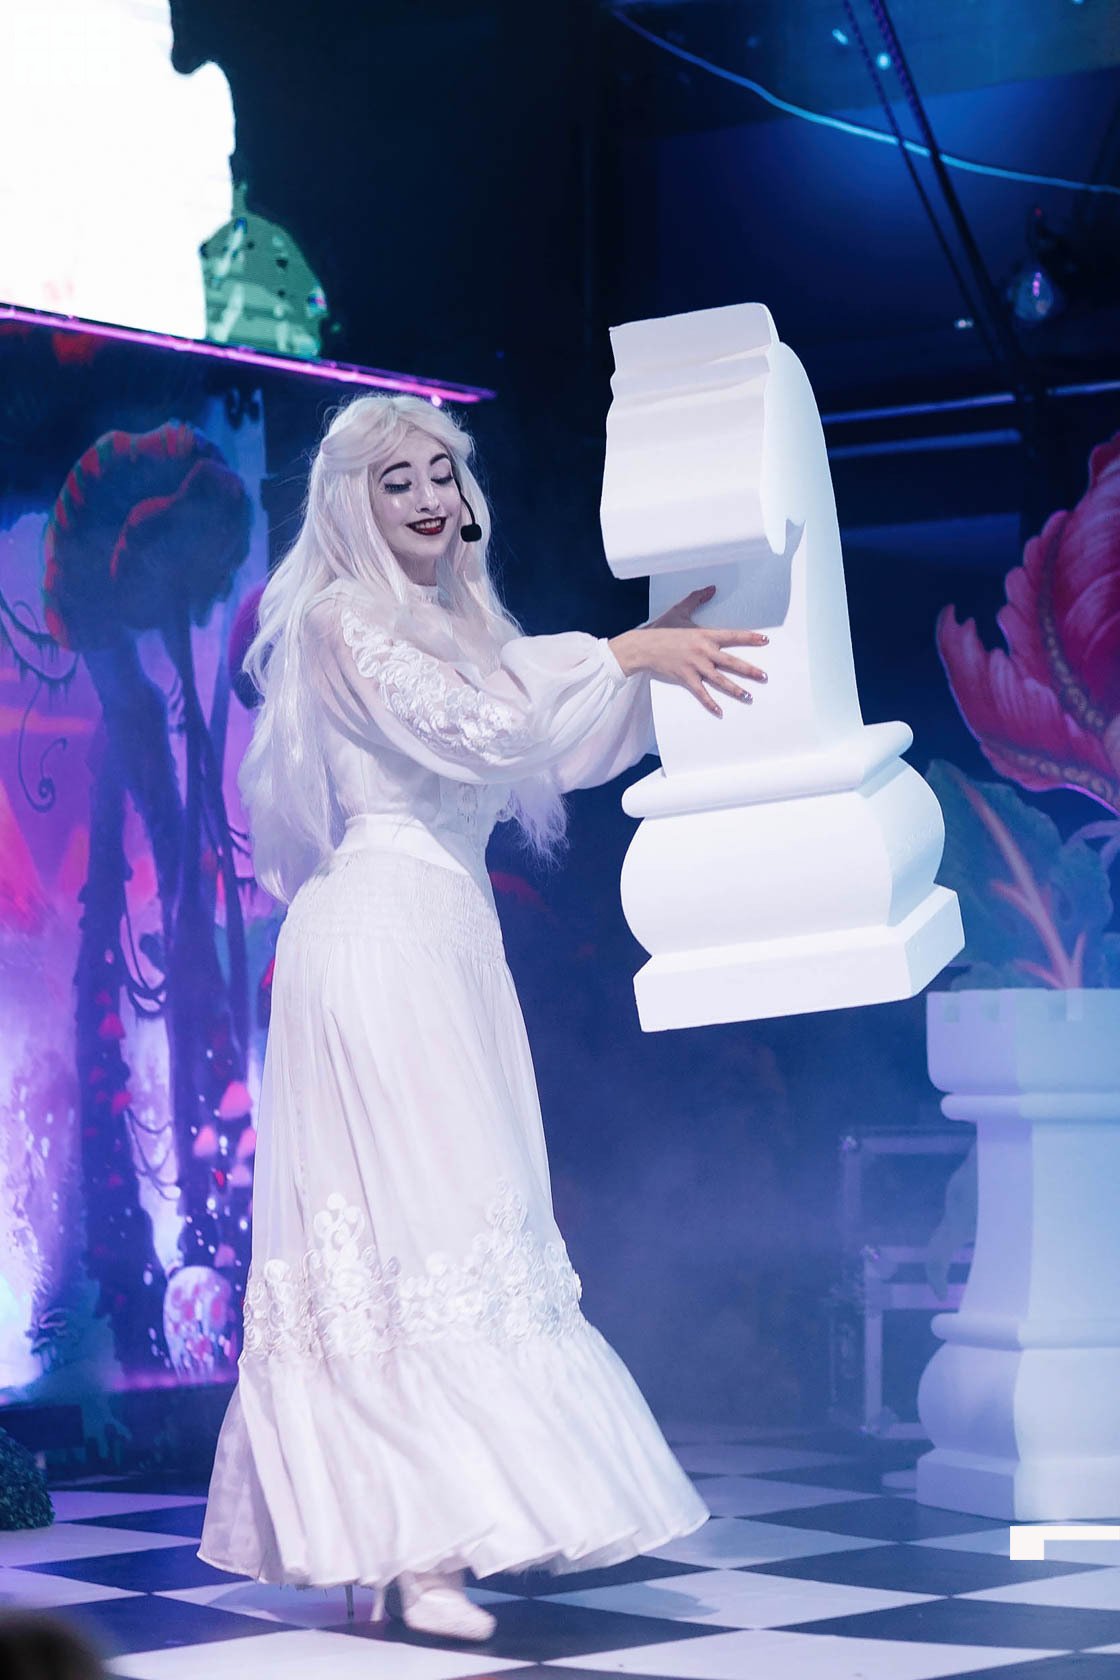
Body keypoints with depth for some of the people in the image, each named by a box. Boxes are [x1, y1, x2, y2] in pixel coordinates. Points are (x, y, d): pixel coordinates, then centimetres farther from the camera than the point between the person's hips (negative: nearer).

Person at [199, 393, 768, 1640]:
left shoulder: (457, 625, 19)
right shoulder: (342, 616, -4)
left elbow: (565, 751, 19)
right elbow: (466, 728, -15)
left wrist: (665, 646, 11)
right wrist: (625, 652, -12)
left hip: (452, 941, 8)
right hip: (376, 934, -8)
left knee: (452, 1224, 4)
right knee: (412, 1218, -13)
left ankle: (418, 1537, 5)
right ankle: (418, 1550, -14)